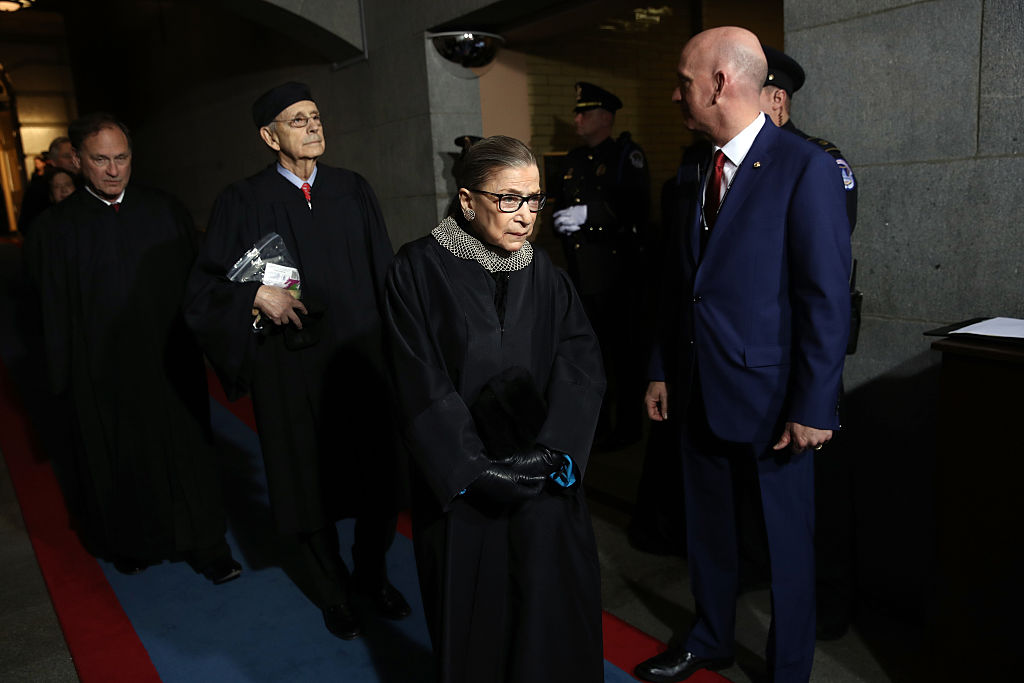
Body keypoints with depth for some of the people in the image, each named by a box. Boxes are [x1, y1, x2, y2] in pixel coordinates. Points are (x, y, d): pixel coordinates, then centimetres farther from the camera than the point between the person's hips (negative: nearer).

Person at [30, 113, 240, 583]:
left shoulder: (167, 211, 0)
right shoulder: (58, 226, -3)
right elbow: (55, 310, 0)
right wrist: (64, 375, -1)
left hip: (172, 360, 1)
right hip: (105, 368, 0)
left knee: (187, 451, 9)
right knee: (118, 460, 14)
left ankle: (205, 545, 23)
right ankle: (129, 542, 36)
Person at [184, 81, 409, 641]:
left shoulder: (354, 190, 5)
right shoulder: (243, 202, -4)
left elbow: (383, 273, 6)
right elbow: (205, 285, -3)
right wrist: (258, 294, -21)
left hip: (361, 356, 3)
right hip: (293, 368, -2)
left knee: (378, 470, 11)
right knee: (310, 478, 11)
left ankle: (372, 572, 36)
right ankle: (332, 590, 33)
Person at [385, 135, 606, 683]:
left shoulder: (545, 274, 5)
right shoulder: (419, 269, -6)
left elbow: (581, 365, -4)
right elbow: (422, 385, -10)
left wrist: (553, 452, -18)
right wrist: (473, 469, -16)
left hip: (544, 480, 3)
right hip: (460, 487, -2)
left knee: (554, 610, 5)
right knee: (472, 612, 10)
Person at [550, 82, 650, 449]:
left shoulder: (627, 154, -3)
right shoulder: (574, 158, 18)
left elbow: (637, 206, -16)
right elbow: (562, 200, 25)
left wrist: (588, 214, -22)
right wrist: (560, 221, 2)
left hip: (616, 270, -7)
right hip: (581, 270, 7)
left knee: (622, 349, -1)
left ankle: (627, 424, 12)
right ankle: (594, 416, 27)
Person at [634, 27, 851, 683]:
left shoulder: (806, 168, -14)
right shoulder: (700, 170, 7)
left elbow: (828, 300, -16)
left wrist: (813, 406, -15)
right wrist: (663, 370, 11)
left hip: (769, 395, -6)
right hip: (701, 389, 7)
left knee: (787, 539, 12)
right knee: (708, 524, 21)